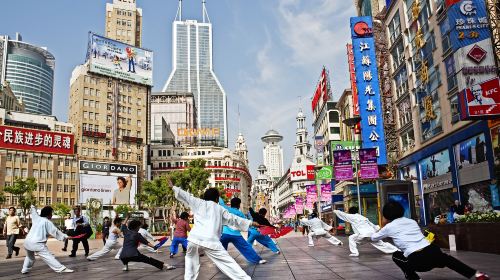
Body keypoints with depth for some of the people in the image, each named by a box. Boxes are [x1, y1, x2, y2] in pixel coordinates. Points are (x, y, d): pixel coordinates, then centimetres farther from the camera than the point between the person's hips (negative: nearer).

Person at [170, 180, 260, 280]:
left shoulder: (199, 203, 19)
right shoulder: (220, 208, 19)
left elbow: (186, 196, 22)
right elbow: (233, 219, 23)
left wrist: (173, 187, 35)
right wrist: (250, 223, 32)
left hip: (195, 237, 2)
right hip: (211, 240, -1)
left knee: (190, 257, 30)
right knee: (228, 262, 0)